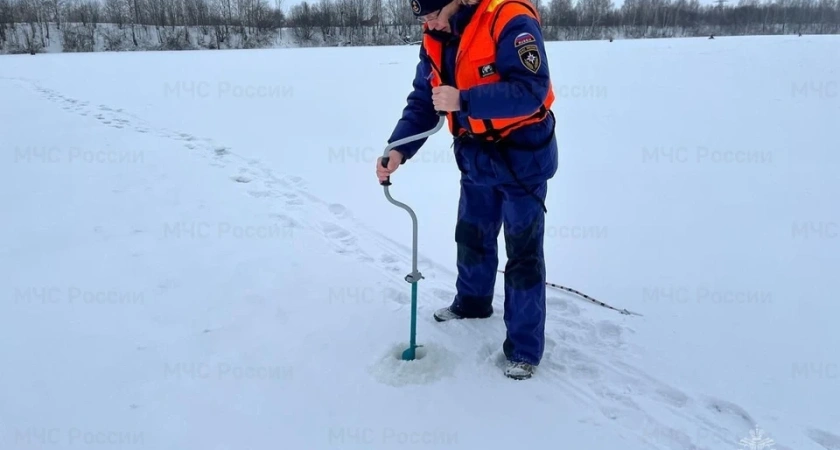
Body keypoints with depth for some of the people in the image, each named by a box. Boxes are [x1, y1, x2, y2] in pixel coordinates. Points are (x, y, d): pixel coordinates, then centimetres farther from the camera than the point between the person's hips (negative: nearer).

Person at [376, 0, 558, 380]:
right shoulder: (435, 39, 0)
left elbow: (530, 92, -30)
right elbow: (422, 101, 0)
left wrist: (463, 100, -35)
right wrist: (397, 150, -14)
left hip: (522, 157, -7)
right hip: (476, 156, 7)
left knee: (523, 253, 0)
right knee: (472, 236, 21)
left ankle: (524, 348, 12)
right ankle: (472, 302, 46)